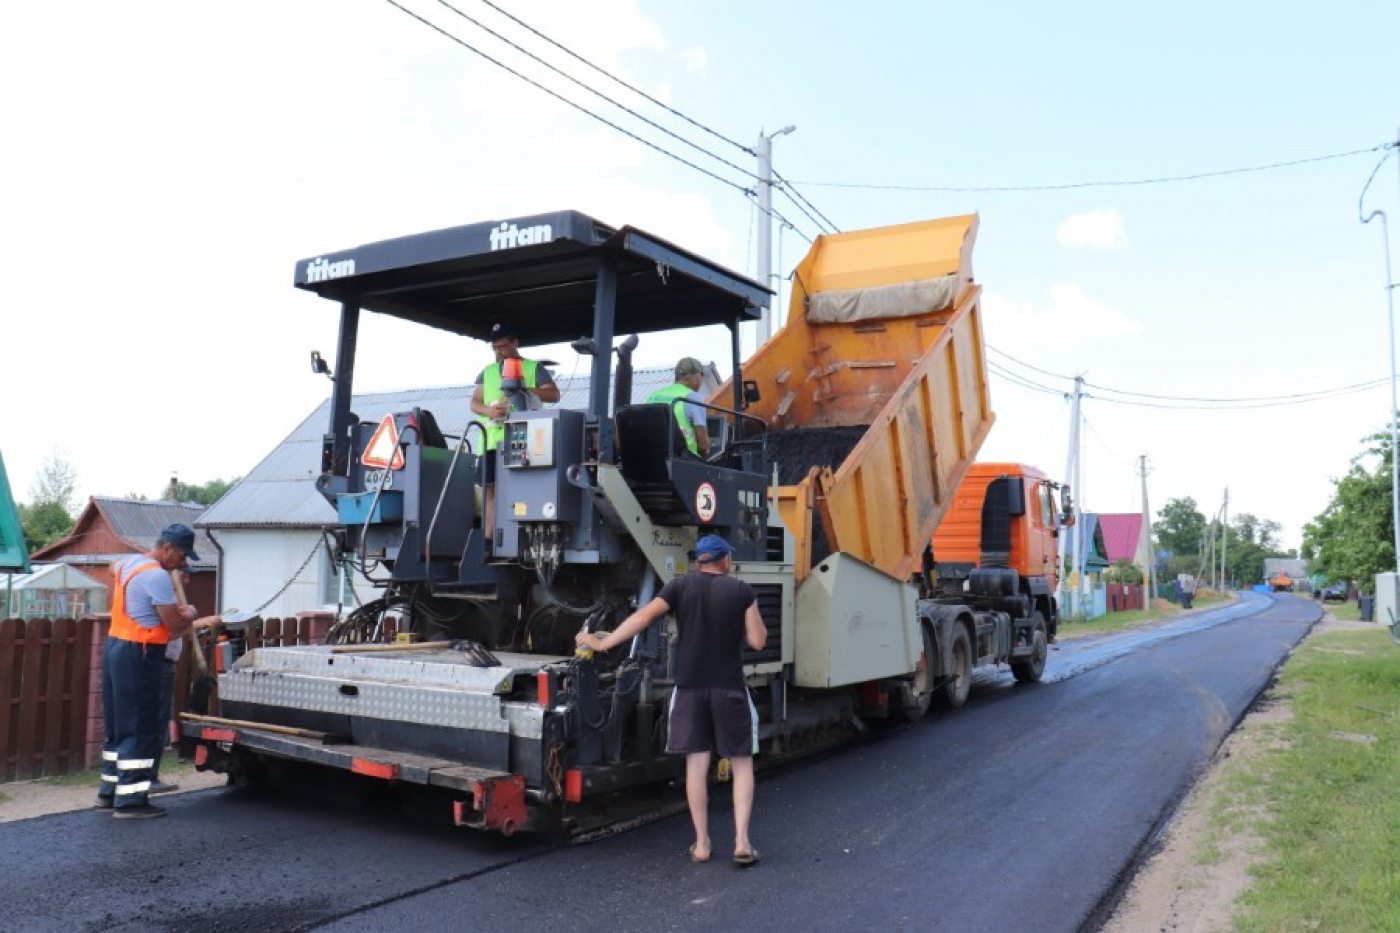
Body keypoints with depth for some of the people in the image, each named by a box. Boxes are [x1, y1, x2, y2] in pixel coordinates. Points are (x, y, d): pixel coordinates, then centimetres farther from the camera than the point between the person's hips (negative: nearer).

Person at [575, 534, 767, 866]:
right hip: (729, 688, -1)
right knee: (741, 764, 8)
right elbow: (758, 641, -2)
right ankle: (742, 843, 3)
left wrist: (602, 643, -7)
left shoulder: (681, 585, 1)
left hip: (690, 686, 2)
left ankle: (701, 844, 11)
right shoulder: (742, 590, -1)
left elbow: (644, 616, -9)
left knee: (696, 763, 7)